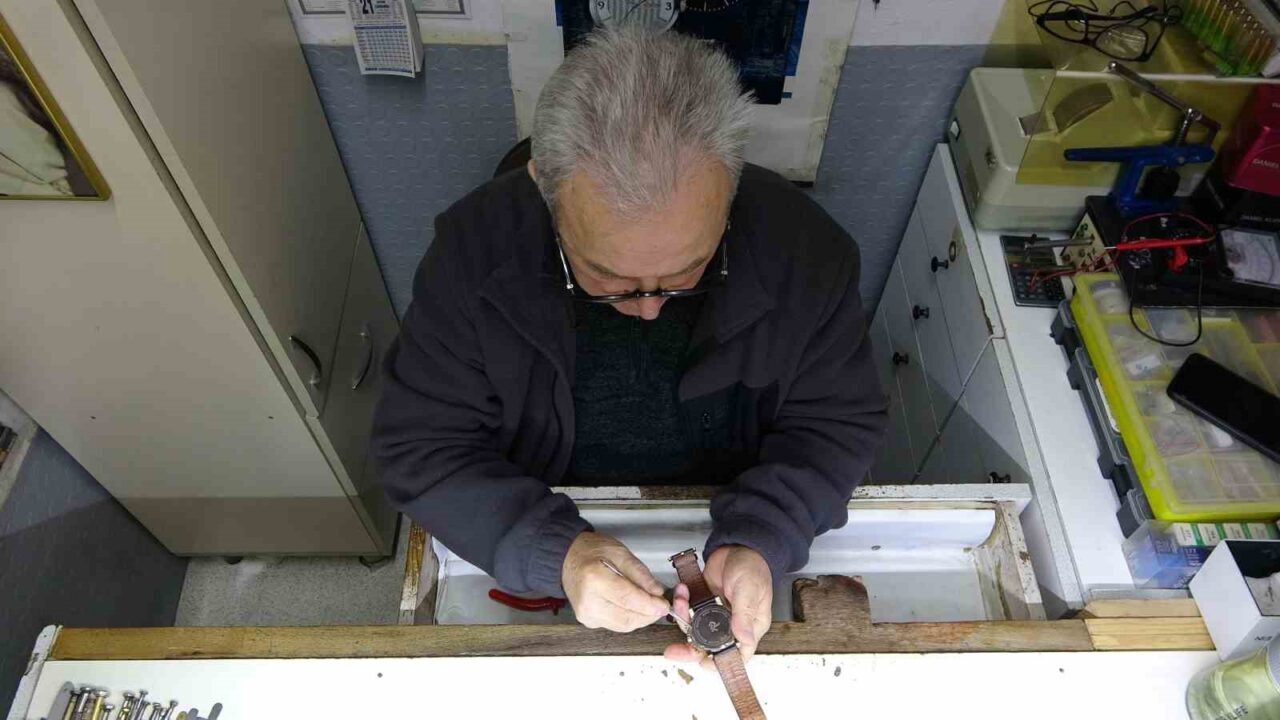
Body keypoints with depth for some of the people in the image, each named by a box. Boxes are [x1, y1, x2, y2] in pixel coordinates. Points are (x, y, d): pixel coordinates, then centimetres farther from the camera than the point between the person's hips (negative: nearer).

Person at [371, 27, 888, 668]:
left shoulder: (805, 249, -23)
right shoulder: (473, 248, -24)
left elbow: (837, 422, -10)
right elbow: (419, 444, -18)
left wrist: (760, 542, -29)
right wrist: (553, 550, -33)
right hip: (539, 534, 0)